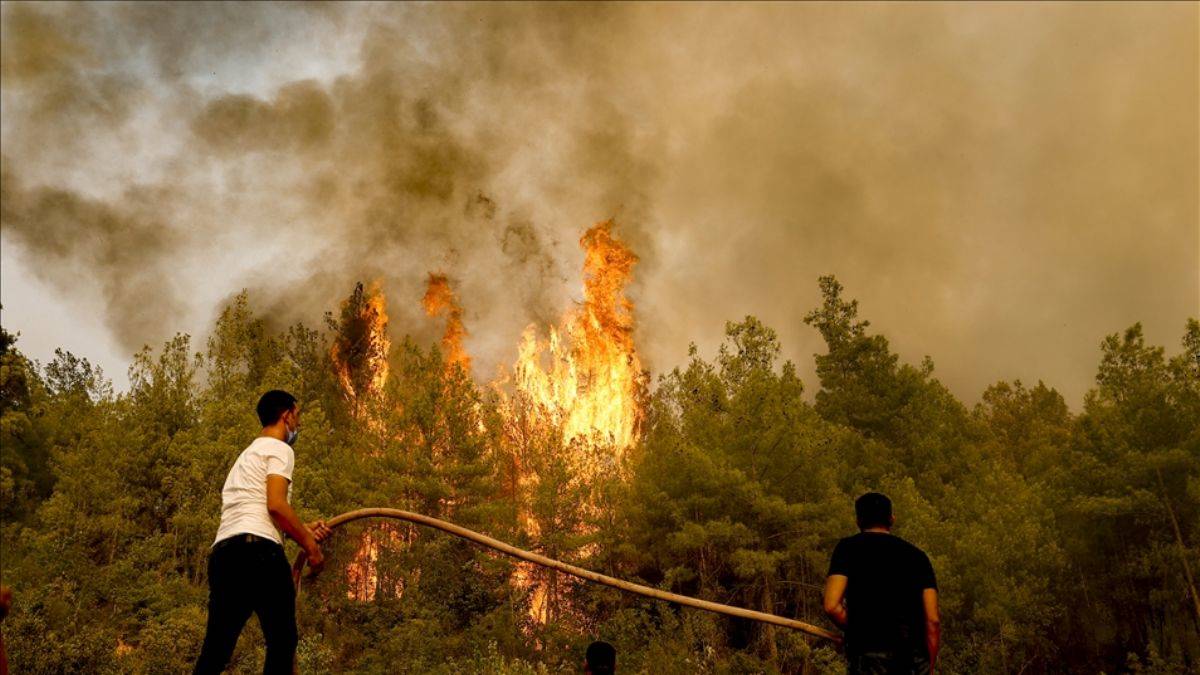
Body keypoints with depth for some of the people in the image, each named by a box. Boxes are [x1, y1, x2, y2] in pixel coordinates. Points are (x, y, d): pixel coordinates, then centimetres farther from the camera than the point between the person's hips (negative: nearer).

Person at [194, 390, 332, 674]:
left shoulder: (249, 454, 32)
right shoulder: (278, 448, 2)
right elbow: (275, 505, -11)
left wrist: (302, 529, 30)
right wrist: (310, 545, -4)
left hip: (222, 551, 9)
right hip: (257, 550, -9)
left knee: (217, 647, 6)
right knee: (282, 640, -3)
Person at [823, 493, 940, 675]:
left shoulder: (848, 547, 5)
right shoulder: (917, 554, 15)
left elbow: (832, 606, -7)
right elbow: (932, 620, 8)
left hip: (869, 654, -3)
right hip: (915, 657, 3)